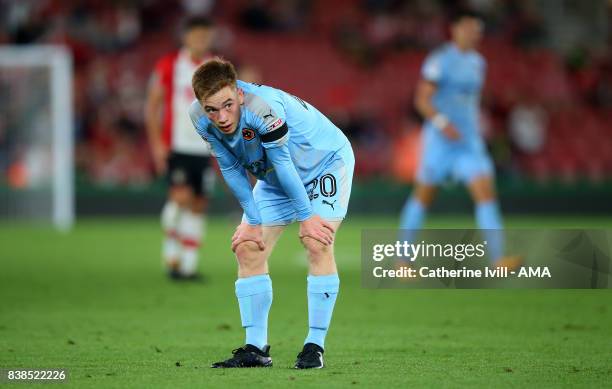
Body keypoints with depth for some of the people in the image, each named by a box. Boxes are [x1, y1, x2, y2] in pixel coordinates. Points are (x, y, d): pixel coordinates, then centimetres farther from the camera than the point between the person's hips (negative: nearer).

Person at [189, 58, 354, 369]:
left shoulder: (264, 107, -41)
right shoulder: (200, 118, -21)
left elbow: (283, 163, -30)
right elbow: (231, 169, -8)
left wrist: (306, 217, -19)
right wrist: (253, 222, -6)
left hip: (326, 162, -7)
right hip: (274, 177, 7)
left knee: (317, 244, -21)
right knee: (248, 248, -2)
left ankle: (315, 345, -15)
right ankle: (255, 349, 3)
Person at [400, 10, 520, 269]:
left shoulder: (477, 63, 12)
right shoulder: (439, 61, -9)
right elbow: (422, 99, -13)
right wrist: (442, 122, -26)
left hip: (469, 141, 5)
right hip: (439, 140, -5)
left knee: (486, 193, -11)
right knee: (423, 197, 5)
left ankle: (498, 259, -19)